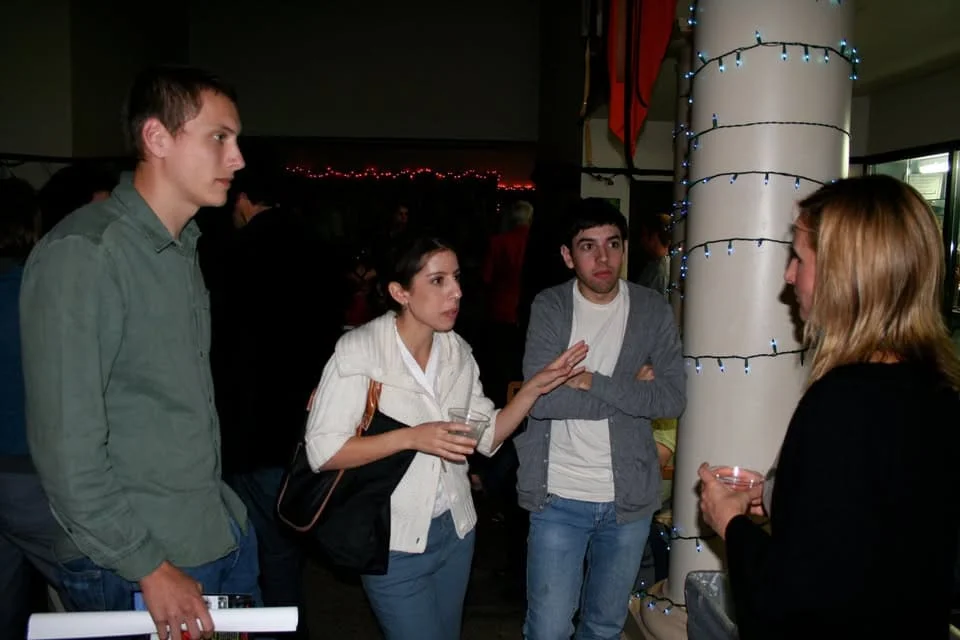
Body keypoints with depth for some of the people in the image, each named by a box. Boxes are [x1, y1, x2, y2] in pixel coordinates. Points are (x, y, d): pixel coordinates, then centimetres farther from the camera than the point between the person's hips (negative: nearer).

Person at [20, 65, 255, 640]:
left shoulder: (184, 248, 9)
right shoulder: (82, 254, -17)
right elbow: (66, 446, -19)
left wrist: (223, 510, 8)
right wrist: (150, 568, -16)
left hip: (226, 536, 8)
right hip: (138, 571, -7)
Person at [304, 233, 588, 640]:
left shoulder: (458, 351, 0)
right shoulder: (359, 350, -18)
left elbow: (487, 436, 2)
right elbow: (322, 450, -21)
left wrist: (535, 386, -10)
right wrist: (411, 438, -28)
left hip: (455, 530, 6)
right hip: (395, 543, -6)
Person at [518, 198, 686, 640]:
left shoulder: (654, 310, -1)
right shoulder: (549, 308, -7)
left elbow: (673, 398, -10)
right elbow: (541, 398, -18)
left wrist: (594, 382, -18)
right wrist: (631, 390, -16)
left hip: (629, 496, 2)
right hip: (559, 496, -2)